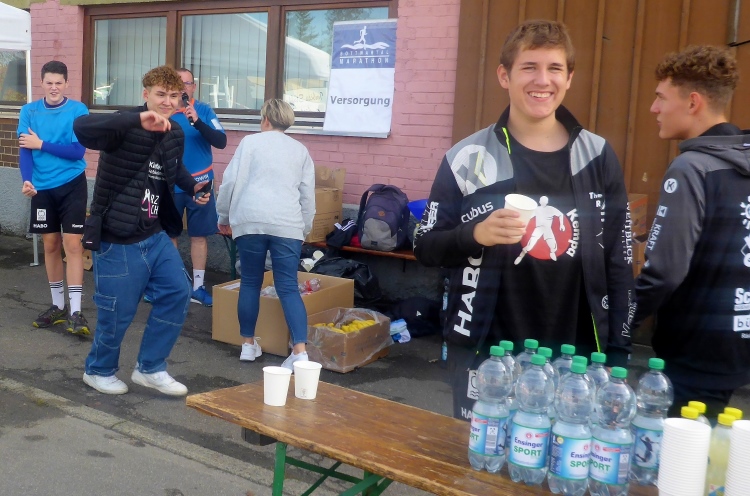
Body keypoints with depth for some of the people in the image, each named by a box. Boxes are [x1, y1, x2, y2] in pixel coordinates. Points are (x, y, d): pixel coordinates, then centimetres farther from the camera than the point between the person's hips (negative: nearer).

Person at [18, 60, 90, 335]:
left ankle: (75, 312, -4)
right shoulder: (29, 111, 3)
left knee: (72, 244, -6)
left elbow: (77, 151, -12)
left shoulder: (78, 110, -6)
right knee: (51, 245, 10)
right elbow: (25, 150, -3)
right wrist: (27, 181, -19)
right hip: (42, 187, 3)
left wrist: (41, 144, -11)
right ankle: (58, 305, 23)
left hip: (72, 185, -3)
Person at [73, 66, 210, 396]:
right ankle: (99, 371, 29)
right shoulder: (126, 129, -17)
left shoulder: (175, 134, 8)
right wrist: (137, 119, -46)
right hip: (117, 240, -7)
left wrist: (193, 186, 13)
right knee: (118, 312, 2)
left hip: (155, 236, 8)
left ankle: (150, 368, 22)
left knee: (178, 293, 7)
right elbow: (81, 127, -39)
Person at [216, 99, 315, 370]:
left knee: (250, 282, 13)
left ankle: (248, 344, 21)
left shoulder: (250, 141, 10)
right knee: (288, 287, 1)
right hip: (288, 223, 1)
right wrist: (304, 230, 26)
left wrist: (224, 216, 15)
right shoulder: (300, 150, 18)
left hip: (250, 220, -1)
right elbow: (308, 194, 17)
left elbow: (231, 181, 3)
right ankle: (300, 351, -11)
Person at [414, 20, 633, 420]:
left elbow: (618, 263, 7)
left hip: (576, 359, 2)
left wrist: (617, 353, 4)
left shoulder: (598, 157, 3)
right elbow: (426, 247, 0)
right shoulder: (468, 159, -3)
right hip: (486, 357, -1)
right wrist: (476, 234, -20)